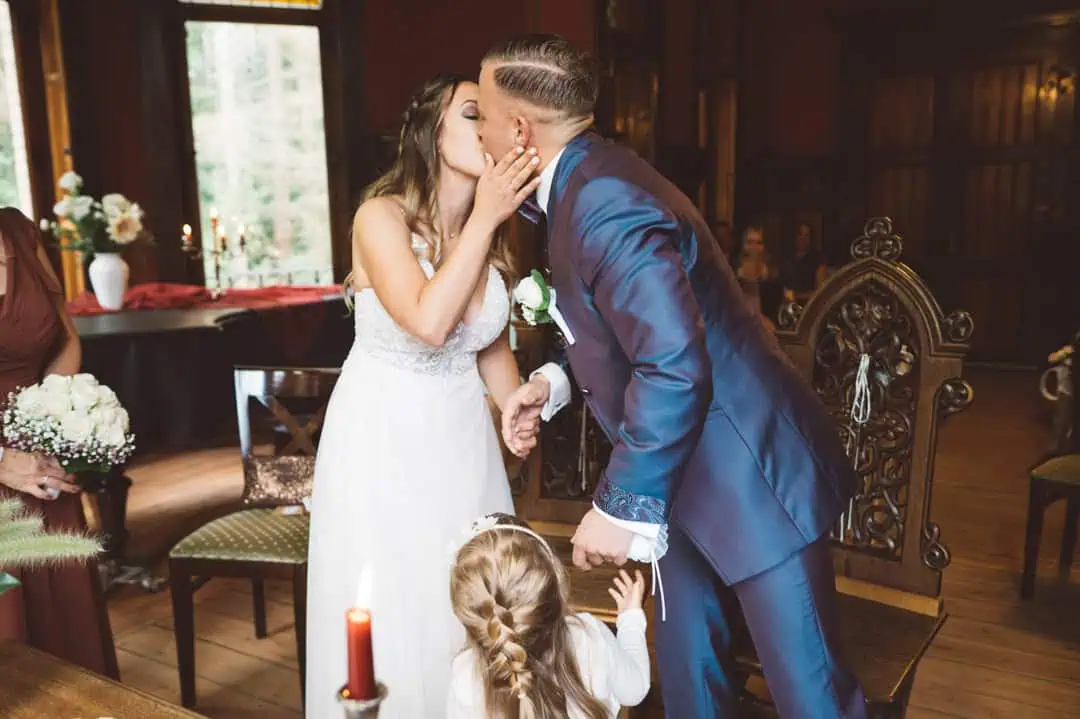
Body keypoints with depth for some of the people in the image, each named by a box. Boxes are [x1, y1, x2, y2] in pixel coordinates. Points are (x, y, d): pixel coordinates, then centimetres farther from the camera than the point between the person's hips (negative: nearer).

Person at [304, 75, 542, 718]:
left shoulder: (494, 232, 1)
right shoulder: (382, 217, -15)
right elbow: (429, 323, -31)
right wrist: (484, 218, -26)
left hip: (463, 437, 5)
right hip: (383, 439, -5)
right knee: (389, 616, 7)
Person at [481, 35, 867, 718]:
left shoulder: (604, 200, -24)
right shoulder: (586, 182, 8)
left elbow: (674, 366, -31)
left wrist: (620, 505, -22)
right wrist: (555, 381, 2)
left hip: (750, 473, -10)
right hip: (688, 475, 10)